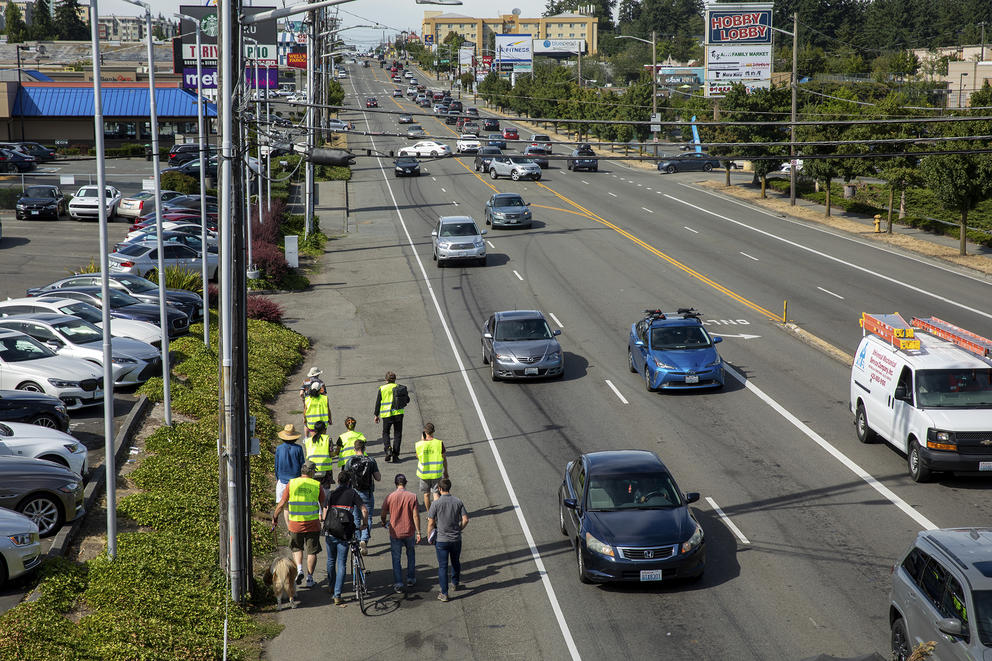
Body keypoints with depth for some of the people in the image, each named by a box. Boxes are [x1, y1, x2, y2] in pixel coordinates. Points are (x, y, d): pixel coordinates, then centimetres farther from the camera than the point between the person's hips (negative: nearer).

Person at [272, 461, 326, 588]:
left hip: (295, 524, 1)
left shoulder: (292, 483, -3)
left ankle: (299, 569, 2)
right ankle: (309, 578, 11)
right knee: (312, 552, 10)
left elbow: (282, 504, -1)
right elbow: (324, 504, 3)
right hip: (312, 524, -1)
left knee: (297, 548, 22)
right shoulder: (317, 485, -4)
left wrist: (275, 517, 11)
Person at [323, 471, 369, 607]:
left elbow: (325, 514, 0)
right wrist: (363, 524, 9)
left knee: (331, 561, 22)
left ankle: (331, 586, 39)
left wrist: (325, 531, 13)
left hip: (330, 533, 2)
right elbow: (364, 510, -8)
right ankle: (337, 595, -7)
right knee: (341, 564, 1)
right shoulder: (352, 493, 0)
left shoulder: (331, 494, 4)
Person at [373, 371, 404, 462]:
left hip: (386, 414, -1)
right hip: (398, 413, 1)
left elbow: (378, 403, 2)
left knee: (385, 433, 14)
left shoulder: (382, 389, -1)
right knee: (397, 434, 9)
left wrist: (376, 415, 11)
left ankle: (388, 449, -11)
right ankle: (395, 455, 4)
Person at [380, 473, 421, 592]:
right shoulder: (412, 497, -8)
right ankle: (411, 580, 27)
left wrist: (384, 523, 22)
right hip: (409, 532, 1)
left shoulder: (390, 497, -8)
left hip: (395, 533, -1)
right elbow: (416, 516, -9)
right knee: (411, 555, 21)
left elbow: (383, 515, -1)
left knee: (396, 558, 8)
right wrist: (418, 532, -2)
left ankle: (398, 583, 5)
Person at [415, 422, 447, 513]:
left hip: (424, 473, 1)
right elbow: (444, 458, -4)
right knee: (436, 493, 6)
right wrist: (445, 471, 11)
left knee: (426, 494, 14)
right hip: (436, 473, -1)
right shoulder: (439, 443, -12)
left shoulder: (419, 444, -10)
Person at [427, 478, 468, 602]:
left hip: (441, 540, -3)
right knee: (456, 563, 23)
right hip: (456, 539, 3)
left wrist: (429, 537, 6)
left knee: (442, 566, 3)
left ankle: (444, 594, 4)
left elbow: (431, 523, -9)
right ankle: (456, 584, 42)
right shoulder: (458, 502, -4)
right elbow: (465, 519, -4)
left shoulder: (436, 504, -12)